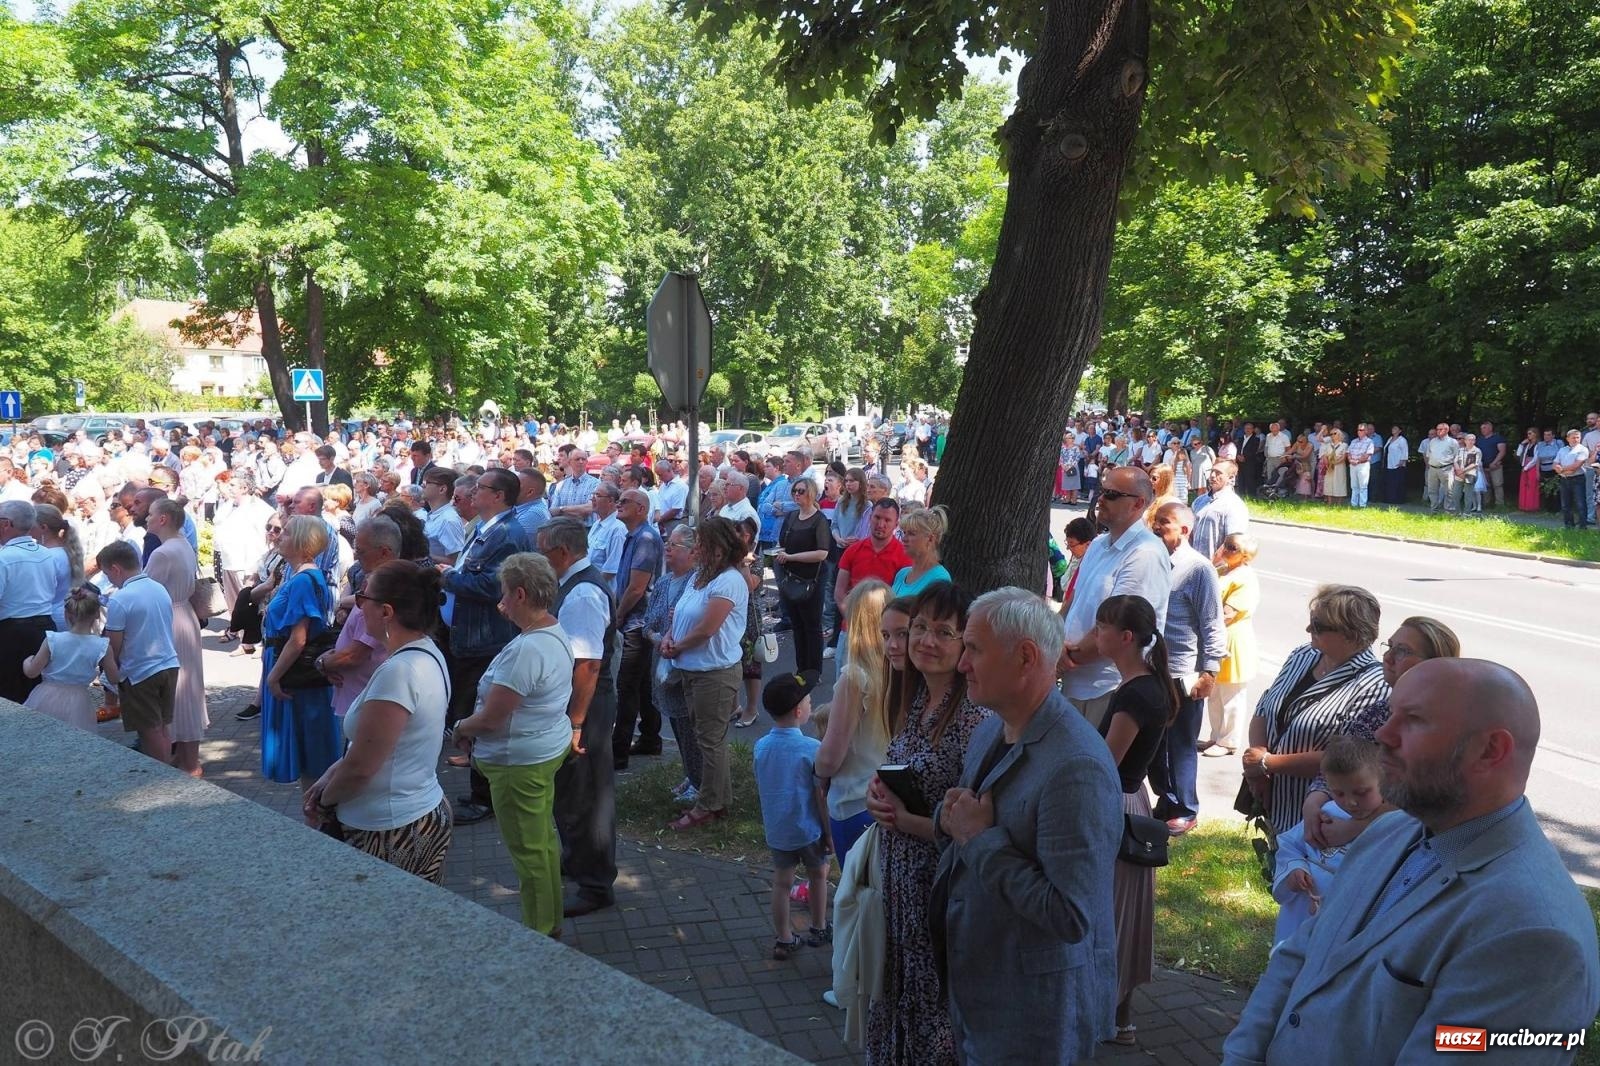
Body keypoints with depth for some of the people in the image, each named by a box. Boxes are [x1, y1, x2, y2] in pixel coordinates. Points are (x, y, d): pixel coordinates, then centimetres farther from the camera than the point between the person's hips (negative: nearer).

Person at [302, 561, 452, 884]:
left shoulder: (398, 671, -24)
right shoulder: (427, 653, 5)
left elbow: (360, 767, -21)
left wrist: (323, 800, -3)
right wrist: (330, 776, 6)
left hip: (389, 835, -9)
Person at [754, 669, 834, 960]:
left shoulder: (761, 747, -8)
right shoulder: (812, 749, -21)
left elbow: (760, 789, 3)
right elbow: (821, 796, -16)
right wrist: (829, 832, -5)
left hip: (776, 830, 3)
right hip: (809, 829, -3)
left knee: (781, 882, 14)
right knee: (818, 875, 20)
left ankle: (783, 940, 23)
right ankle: (818, 930, 35)